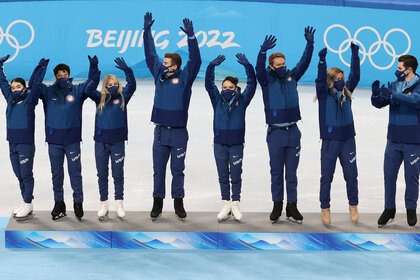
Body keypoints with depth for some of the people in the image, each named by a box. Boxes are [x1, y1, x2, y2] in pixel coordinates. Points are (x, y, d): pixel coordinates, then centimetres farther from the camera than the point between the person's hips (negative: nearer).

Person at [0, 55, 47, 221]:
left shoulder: (29, 100, -3)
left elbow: (35, 84, -8)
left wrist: (42, 67, -11)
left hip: (26, 145, -6)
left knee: (26, 175, -4)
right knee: (19, 176, 10)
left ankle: (28, 205, 2)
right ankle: (25, 203, 18)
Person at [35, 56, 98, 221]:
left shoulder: (77, 91, 2)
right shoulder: (48, 91, 4)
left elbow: (91, 83, -3)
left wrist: (93, 68, -20)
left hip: (72, 140, -1)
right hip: (54, 140, 1)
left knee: (75, 172, 2)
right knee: (56, 173, 9)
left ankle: (78, 203, 11)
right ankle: (58, 203, 19)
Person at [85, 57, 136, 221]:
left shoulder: (122, 97, 3)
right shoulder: (100, 98, 5)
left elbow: (132, 85, -11)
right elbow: (89, 92, -12)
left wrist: (127, 71, -27)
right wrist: (95, 79, -32)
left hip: (117, 141, -1)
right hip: (100, 141, 1)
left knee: (118, 174, 4)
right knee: (102, 174, 7)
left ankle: (119, 204, 13)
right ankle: (104, 205, 16)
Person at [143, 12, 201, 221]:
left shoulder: (184, 78, -5)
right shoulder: (159, 74, 5)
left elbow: (195, 60, -16)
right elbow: (150, 54, 12)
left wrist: (191, 36, -23)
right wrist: (147, 31, 12)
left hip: (179, 133, -3)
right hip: (160, 132, 3)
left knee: (178, 169, 5)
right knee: (158, 169, 6)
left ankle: (178, 202, 14)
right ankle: (157, 202, 13)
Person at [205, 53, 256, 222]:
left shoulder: (241, 100, 3)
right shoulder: (218, 100, 5)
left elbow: (252, 84, -5)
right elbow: (209, 84, -3)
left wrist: (247, 66, -18)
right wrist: (212, 66, -18)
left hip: (237, 144, -1)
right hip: (220, 145, 1)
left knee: (236, 176, 4)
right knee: (223, 177, 6)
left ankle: (235, 205, 12)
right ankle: (225, 205, 13)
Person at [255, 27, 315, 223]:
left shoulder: (292, 76, 7)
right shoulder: (267, 79, -2)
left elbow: (305, 62, 1)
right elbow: (259, 68, -21)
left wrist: (310, 44, -14)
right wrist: (263, 50, -38)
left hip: (293, 132, 2)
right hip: (275, 132, -2)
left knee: (292, 172, 7)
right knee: (276, 172, 5)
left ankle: (292, 206, 13)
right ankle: (277, 205, 14)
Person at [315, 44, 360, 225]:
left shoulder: (347, 93, 6)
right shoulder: (324, 95, -5)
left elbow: (355, 75, -1)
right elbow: (320, 80, -20)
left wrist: (355, 54, -9)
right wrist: (322, 60, -33)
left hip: (348, 140, 3)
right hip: (330, 141, -3)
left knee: (351, 176, 7)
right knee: (326, 177, 4)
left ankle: (353, 206, 21)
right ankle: (325, 209, 14)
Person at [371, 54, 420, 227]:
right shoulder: (394, 85, 9)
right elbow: (378, 104, 10)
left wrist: (392, 94, -36)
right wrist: (376, 93, -12)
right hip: (394, 140, 4)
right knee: (389, 175, 5)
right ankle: (389, 209, 16)